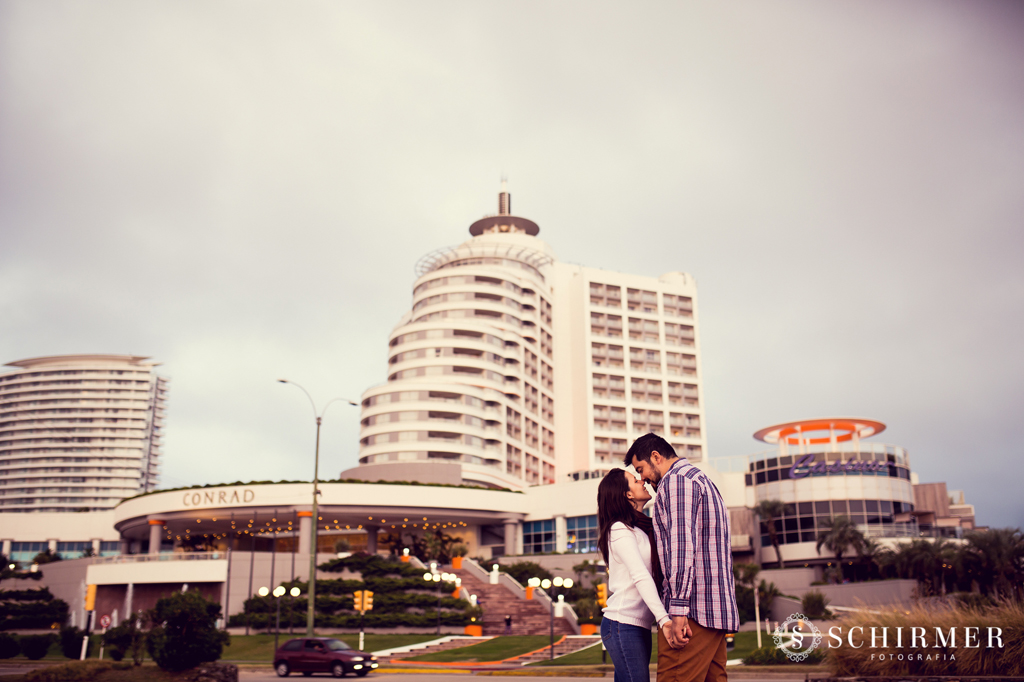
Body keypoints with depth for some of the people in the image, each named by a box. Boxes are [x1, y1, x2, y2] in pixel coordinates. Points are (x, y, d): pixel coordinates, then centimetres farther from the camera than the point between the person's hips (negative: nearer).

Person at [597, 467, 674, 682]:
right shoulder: (620, 529, -10)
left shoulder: (640, 529, 19)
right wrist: (664, 619, -30)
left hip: (639, 625, 8)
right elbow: (640, 577, -21)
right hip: (624, 624, -8)